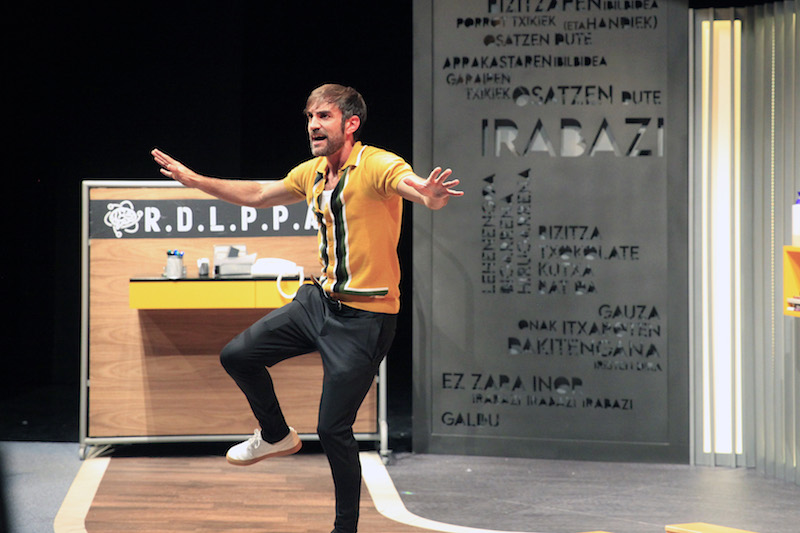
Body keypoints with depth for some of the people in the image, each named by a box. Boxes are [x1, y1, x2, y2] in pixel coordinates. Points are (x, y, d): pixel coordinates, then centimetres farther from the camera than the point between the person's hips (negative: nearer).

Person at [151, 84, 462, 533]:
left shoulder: (377, 165, -16)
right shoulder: (312, 173, 7)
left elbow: (412, 184, -37)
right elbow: (258, 195, 23)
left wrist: (429, 196, -61)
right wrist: (193, 180, 24)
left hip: (365, 318, -8)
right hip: (320, 300, 8)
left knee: (334, 430, -5)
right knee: (238, 356, 11)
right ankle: (277, 436, 35)